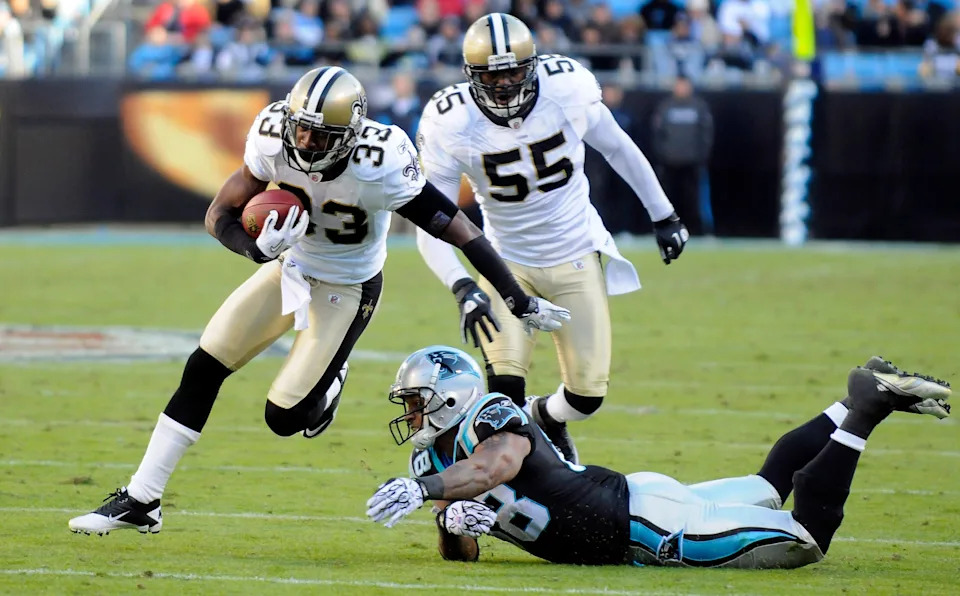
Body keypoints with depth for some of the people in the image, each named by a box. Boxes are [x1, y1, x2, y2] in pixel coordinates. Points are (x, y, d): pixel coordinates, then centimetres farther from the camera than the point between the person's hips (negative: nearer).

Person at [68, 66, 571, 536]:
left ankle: (329, 381, 27)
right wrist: (258, 249, -35)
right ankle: (140, 500, 7)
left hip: (346, 290, -4)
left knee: (284, 417, -9)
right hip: (291, 266, 4)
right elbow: (220, 215, -13)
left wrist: (520, 301, -25)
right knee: (202, 372, -2)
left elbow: (459, 230, -28)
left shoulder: (379, 167, -34)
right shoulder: (274, 140, -21)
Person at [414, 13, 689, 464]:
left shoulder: (567, 88, -17)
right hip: (509, 262, -2)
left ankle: (548, 419, 36)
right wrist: (462, 288, -30)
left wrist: (663, 215, 12)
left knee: (587, 394, 1)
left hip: (576, 257, 2)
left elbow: (617, 148, 3)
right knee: (505, 385, -21)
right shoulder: (450, 125, -20)